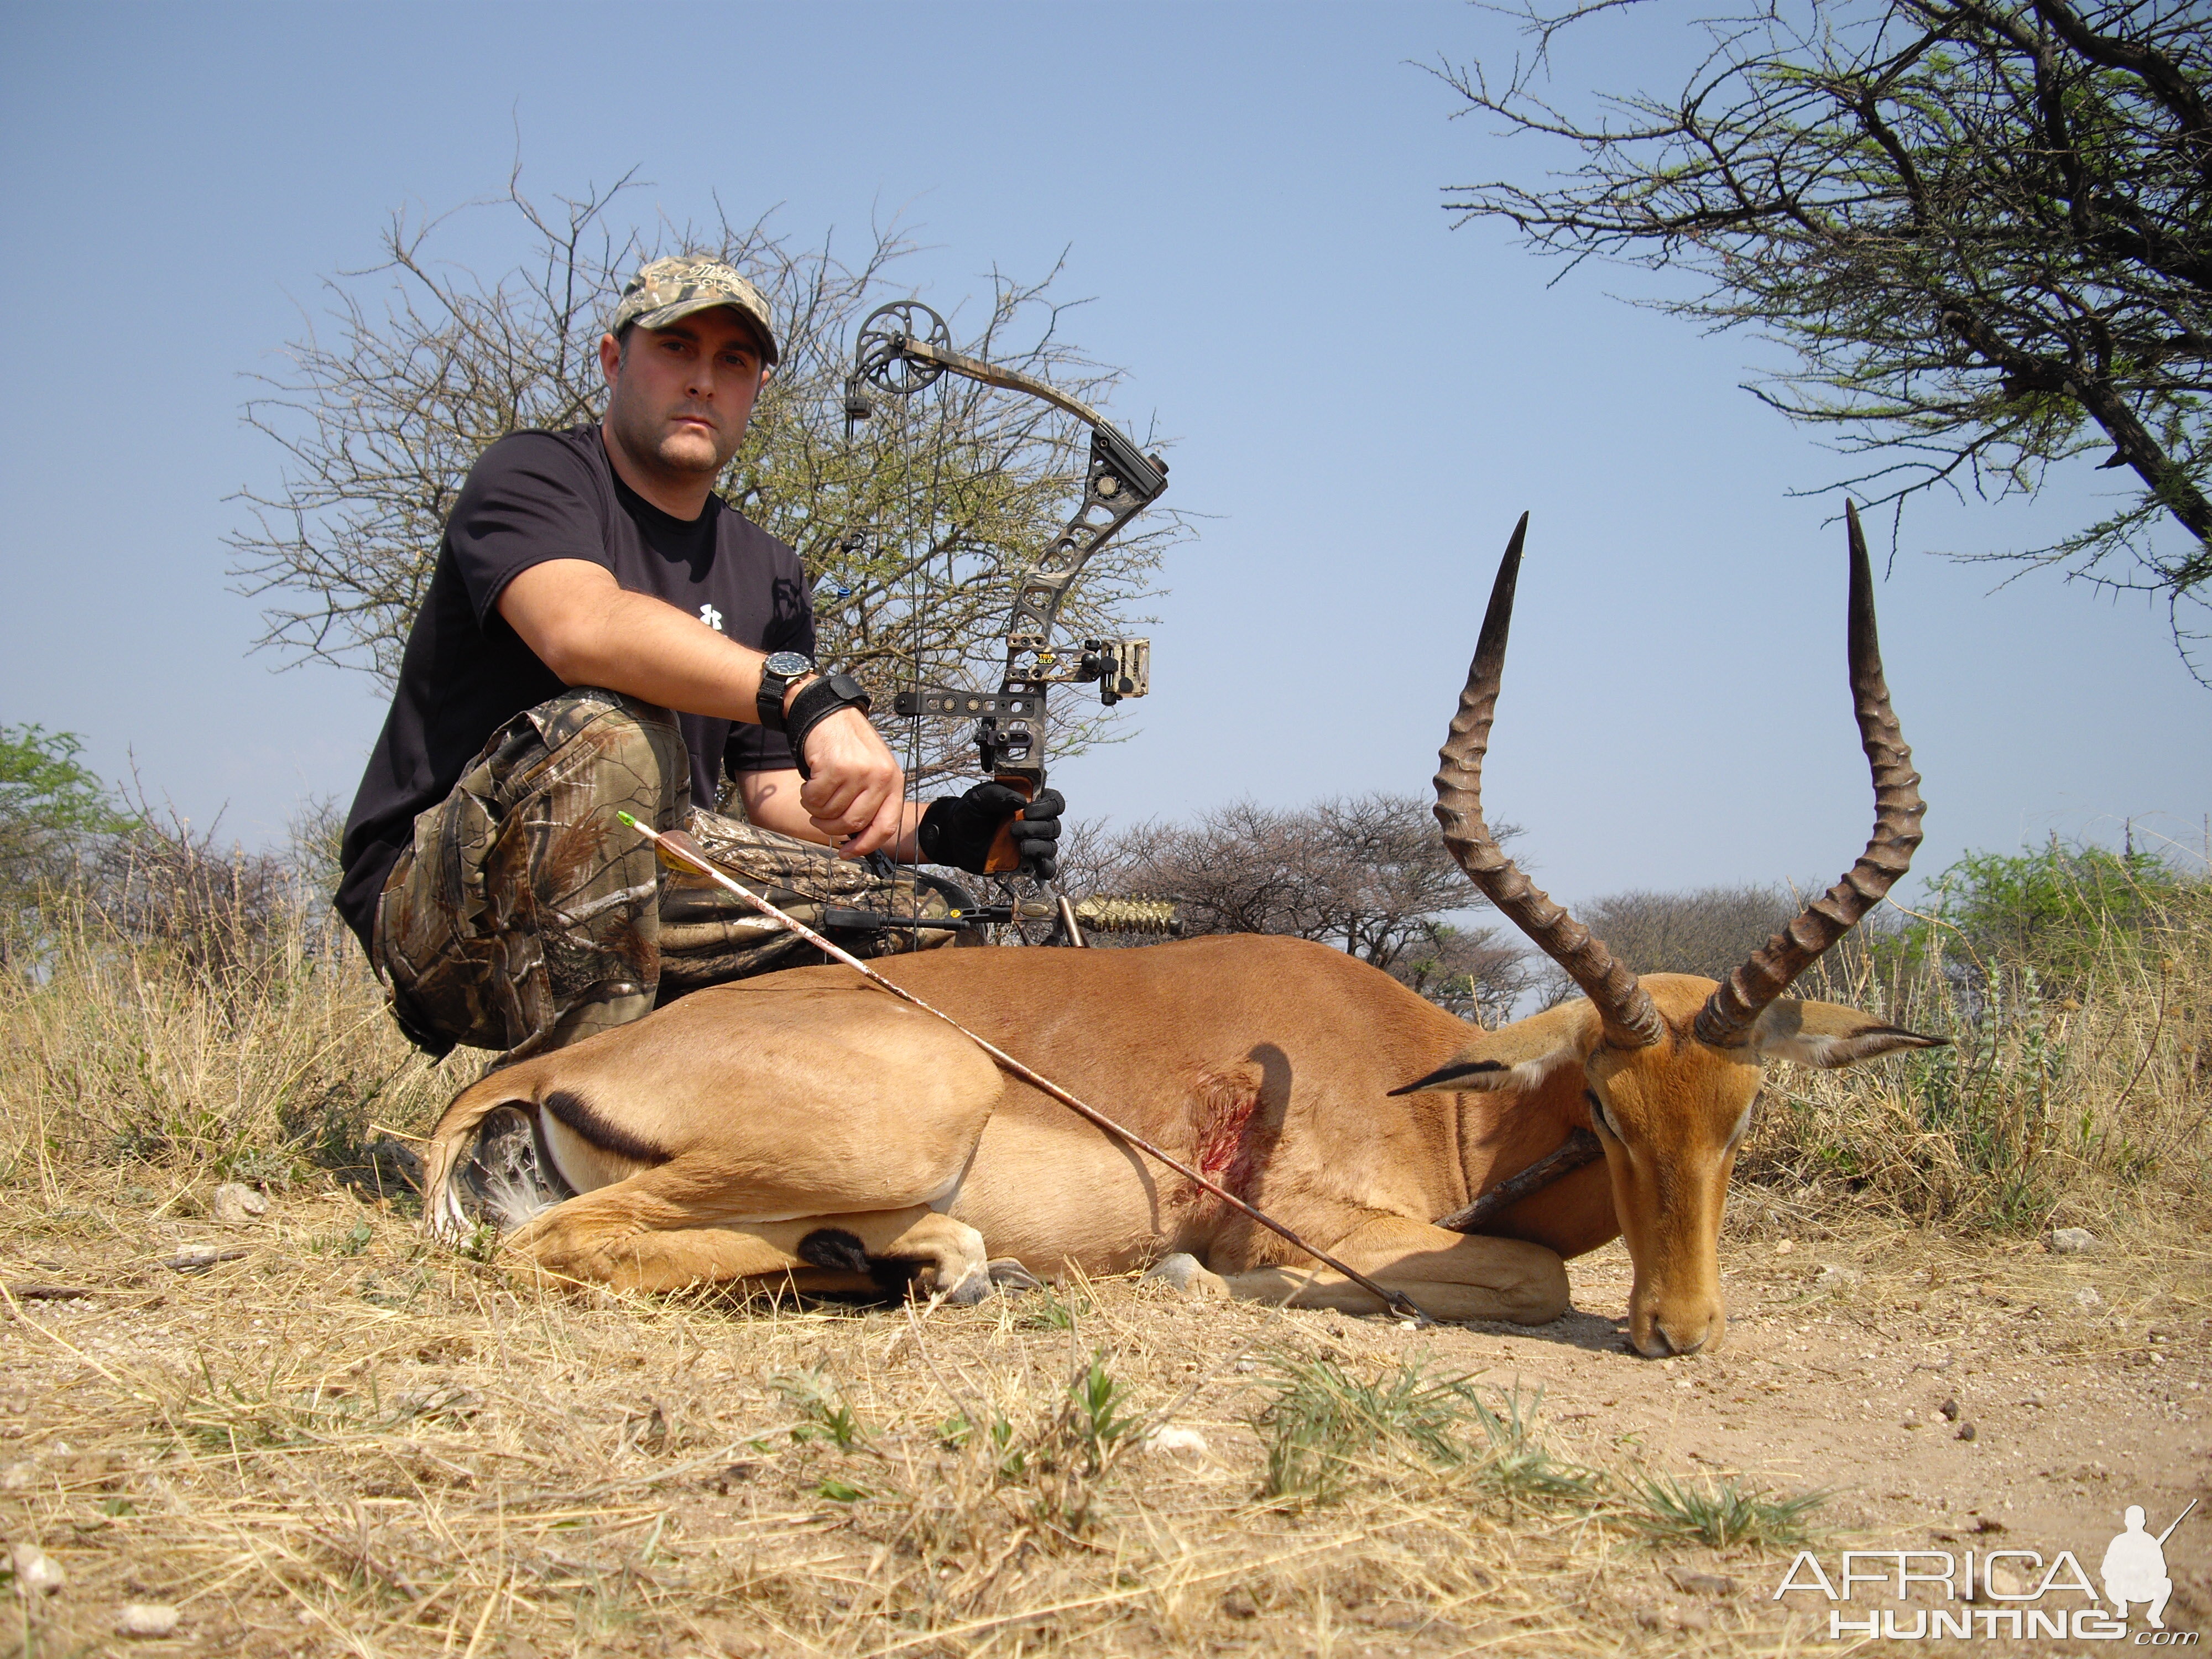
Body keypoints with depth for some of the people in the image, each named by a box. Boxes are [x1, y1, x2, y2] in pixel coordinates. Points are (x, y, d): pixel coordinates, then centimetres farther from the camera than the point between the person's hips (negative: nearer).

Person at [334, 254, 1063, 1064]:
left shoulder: (769, 572, 13)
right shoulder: (534, 475, -7)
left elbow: (777, 793, 10)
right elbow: (581, 628, -31)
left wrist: (933, 832, -10)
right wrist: (808, 696, -43)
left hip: (638, 892, 6)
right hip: (429, 897, -6)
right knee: (610, 734, -35)